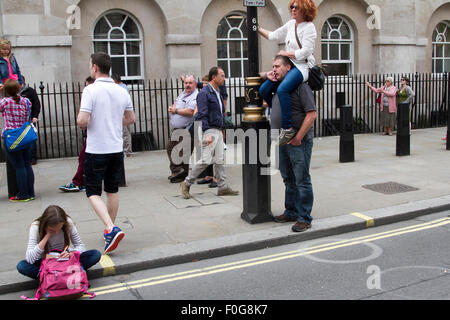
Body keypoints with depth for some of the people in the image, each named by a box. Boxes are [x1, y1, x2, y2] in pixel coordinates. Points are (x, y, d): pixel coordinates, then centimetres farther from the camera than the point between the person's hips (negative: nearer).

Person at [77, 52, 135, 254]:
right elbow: (131, 119, 12)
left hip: (96, 150, -5)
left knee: (93, 192, 3)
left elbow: (83, 121, -20)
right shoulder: (122, 91, 4)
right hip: (117, 148, 5)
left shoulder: (91, 90, -14)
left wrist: (80, 120, 2)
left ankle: (111, 229, -15)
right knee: (112, 190, 16)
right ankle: (110, 230, 27)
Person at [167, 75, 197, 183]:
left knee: (182, 153, -5)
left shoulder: (196, 96, -12)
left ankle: (183, 175, 4)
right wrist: (172, 108, 0)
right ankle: (177, 170, 21)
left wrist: (176, 110, -11)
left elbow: (190, 111, -24)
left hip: (186, 130, -10)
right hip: (176, 129, 10)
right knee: (170, 148, 13)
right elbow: (175, 105, 25)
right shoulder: (183, 94, 17)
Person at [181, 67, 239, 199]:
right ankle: (186, 184, 4)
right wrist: (207, 134, -23)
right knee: (205, 160, -9)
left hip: (218, 131, 9)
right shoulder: (204, 93, -10)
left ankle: (223, 187, 11)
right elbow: (203, 115, -17)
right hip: (209, 130, -8)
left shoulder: (217, 93, 18)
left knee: (219, 160, 8)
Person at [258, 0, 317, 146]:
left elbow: (304, 52, -17)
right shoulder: (291, 24, 14)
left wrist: (286, 53, -7)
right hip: (289, 65, 9)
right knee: (264, 89, 2)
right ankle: (278, 115, 20)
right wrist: (257, 28, 23)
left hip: (303, 67, -9)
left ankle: (288, 128, -31)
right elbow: (273, 35, 24)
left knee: (282, 89, -34)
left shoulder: (309, 27, -9)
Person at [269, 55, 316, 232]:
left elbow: (312, 113, -18)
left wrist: (298, 137, -20)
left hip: (298, 142, -9)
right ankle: (291, 212, 29)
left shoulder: (300, 85, -12)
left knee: (302, 181, -2)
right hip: (283, 142, 9)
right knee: (289, 180, 17)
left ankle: (304, 218, 5)